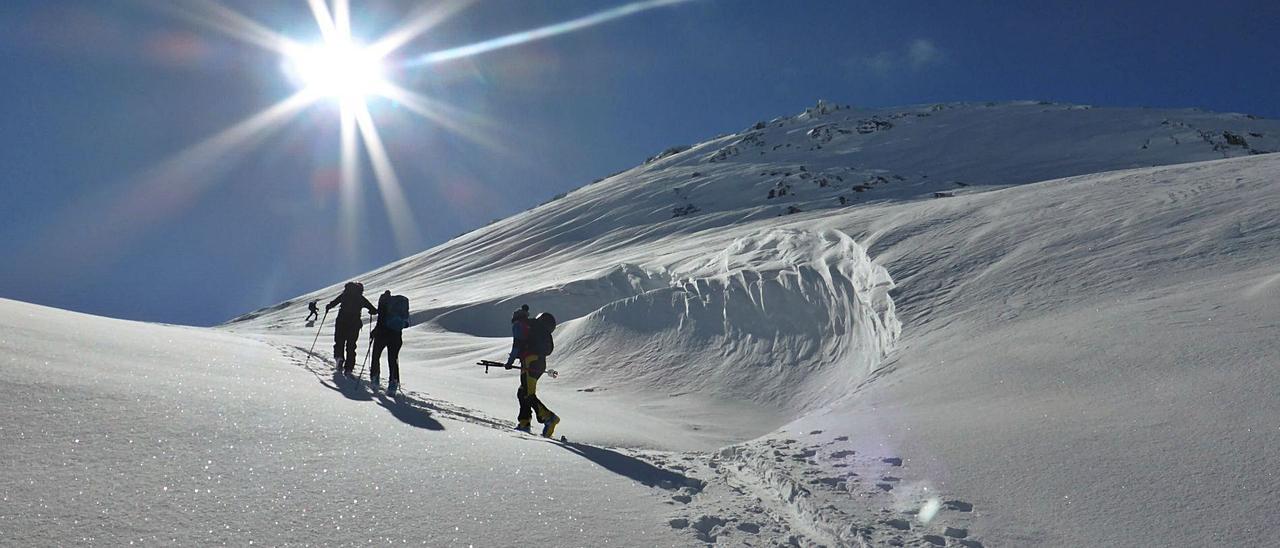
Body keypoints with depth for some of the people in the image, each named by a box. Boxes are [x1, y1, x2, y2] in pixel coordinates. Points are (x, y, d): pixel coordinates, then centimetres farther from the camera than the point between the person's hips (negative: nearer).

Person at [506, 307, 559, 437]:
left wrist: (510, 360, -3)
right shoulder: (536, 326, 26)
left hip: (530, 361, -8)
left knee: (528, 395, -13)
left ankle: (549, 418, -25)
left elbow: (517, 344, -9)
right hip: (541, 363, 8)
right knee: (522, 393, 16)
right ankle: (524, 423, 12)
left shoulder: (518, 324, 6)